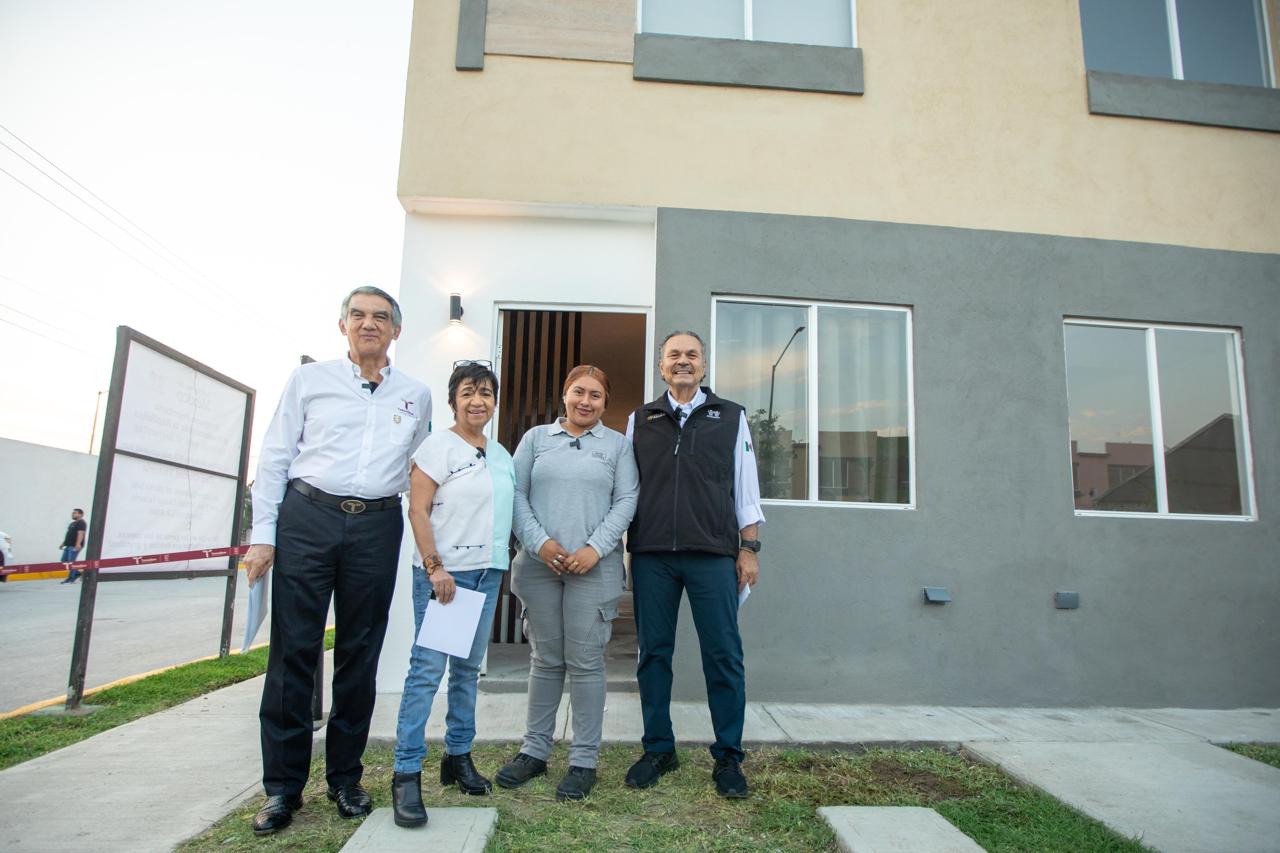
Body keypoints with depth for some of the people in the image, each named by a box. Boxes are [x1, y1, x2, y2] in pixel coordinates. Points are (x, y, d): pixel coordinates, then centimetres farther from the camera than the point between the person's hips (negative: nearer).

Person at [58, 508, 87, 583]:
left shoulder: (81, 523, -10)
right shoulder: (72, 523, 23)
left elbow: (80, 534, -21)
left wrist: (78, 544, -31)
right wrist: (63, 543, 24)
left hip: (75, 546, -11)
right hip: (68, 545, 11)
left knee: (71, 561, -9)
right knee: (63, 560, 11)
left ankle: (71, 578, -2)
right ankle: (76, 573, 18)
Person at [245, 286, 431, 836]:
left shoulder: (416, 395, 12)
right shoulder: (309, 380, 8)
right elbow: (275, 457, 6)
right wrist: (263, 534, 0)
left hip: (378, 527, 2)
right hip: (307, 516, -1)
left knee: (360, 654, 7)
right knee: (293, 650, -1)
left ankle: (345, 779, 21)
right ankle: (283, 786, 13)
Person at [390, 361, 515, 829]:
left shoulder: (502, 455, 14)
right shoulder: (438, 446, -5)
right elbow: (418, 511, -10)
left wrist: (509, 561, 10)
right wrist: (435, 567, -17)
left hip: (488, 573, 6)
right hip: (442, 571, -6)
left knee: (468, 668, 12)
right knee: (427, 668, -7)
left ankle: (458, 756, 24)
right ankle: (406, 773, 0)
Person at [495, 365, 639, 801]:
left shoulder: (617, 445, 9)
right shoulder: (536, 438, 12)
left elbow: (626, 501, 1)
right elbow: (516, 494, 5)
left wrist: (595, 548, -10)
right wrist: (539, 542, -8)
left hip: (594, 567, -1)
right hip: (539, 565, 2)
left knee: (585, 662, 1)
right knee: (545, 659, 10)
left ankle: (584, 760, 12)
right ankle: (534, 749, 22)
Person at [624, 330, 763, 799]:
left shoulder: (731, 417, 9)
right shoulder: (639, 420, 12)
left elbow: (746, 489, 8)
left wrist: (749, 549, 2)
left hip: (713, 554, -1)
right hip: (651, 554, 2)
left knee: (723, 656, 1)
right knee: (653, 654, 8)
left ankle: (728, 756, 14)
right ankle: (658, 750, 22)